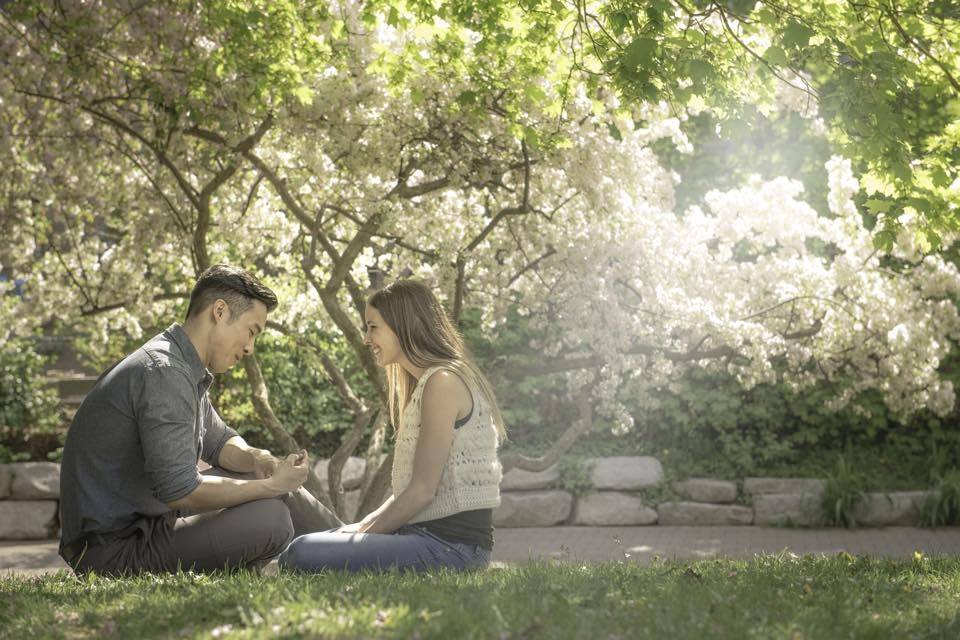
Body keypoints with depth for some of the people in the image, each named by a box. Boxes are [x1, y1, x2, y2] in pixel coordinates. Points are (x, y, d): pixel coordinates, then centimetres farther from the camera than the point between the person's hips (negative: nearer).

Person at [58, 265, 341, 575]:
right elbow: (178, 490, -27)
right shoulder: (164, 373, -22)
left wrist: (258, 459, -1)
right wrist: (272, 485, -17)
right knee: (269, 519, -22)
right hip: (111, 551, -10)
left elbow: (219, 441, 22)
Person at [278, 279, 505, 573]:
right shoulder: (426, 382, 18)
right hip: (427, 532, 10)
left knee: (302, 555, -22)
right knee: (299, 546, 15)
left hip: (450, 545, -10)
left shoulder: (442, 381, -13)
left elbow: (422, 491, -16)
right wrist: (362, 526, 9)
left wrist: (365, 533, -7)